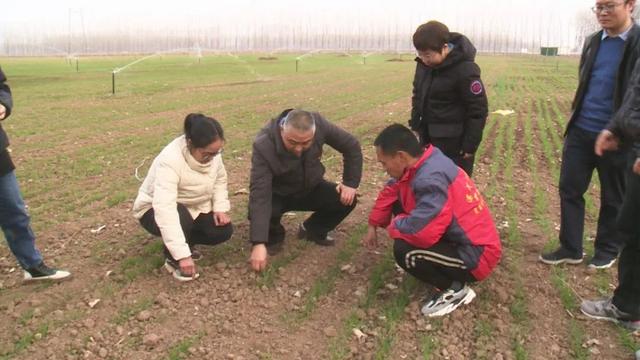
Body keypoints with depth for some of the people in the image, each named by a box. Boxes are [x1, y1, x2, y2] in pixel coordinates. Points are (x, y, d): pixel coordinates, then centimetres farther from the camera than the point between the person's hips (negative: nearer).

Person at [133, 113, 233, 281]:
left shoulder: (212, 151, -17)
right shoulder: (169, 161, -37)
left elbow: (220, 179, 3)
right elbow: (165, 210, -44)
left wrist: (220, 208, -14)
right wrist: (183, 255, -46)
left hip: (194, 207, 6)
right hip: (156, 210, -6)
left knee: (224, 231, -15)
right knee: (181, 217, -38)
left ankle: (185, 240, 11)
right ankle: (172, 259, -10)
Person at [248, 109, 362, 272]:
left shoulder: (319, 124, -27)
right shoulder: (264, 147, -35)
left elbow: (351, 146, -11)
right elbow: (259, 195, -41)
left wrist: (350, 183, -16)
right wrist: (259, 243, -47)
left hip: (311, 188, 3)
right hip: (278, 194, -3)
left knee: (346, 200, -20)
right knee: (258, 211, -33)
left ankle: (313, 230, 9)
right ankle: (275, 236, 4)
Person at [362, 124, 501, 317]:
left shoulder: (431, 180, -31)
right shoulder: (423, 163, -1)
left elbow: (420, 231, -36)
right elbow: (391, 191, 15)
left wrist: (392, 225, -13)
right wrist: (373, 226, 16)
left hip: (475, 255, -10)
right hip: (458, 236, 10)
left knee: (404, 251, -28)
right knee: (399, 203, 8)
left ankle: (457, 289, -2)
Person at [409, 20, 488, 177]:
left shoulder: (465, 70, -22)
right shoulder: (424, 63, 0)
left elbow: (478, 111, -17)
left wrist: (470, 145, -16)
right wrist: (415, 124, 13)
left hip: (453, 141, -7)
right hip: (428, 136, 8)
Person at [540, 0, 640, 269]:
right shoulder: (593, 42, 9)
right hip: (581, 132, 5)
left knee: (613, 198, 10)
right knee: (569, 190, 7)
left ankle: (608, 250, 27)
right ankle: (570, 248, 19)